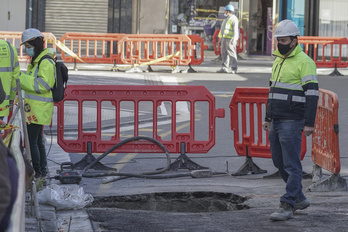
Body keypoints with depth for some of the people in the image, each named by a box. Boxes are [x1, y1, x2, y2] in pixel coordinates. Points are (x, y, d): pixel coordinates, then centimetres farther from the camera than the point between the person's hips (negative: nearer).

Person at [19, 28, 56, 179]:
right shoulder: (37, 61, 17)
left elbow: (42, 85, -24)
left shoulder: (46, 63, -16)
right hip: (35, 108, 10)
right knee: (38, 140, 16)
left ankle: (37, 172, -6)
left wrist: (21, 78, -23)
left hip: (39, 109, -10)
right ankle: (42, 171, 23)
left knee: (31, 140, -9)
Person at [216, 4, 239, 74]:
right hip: (224, 39, 9)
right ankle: (224, 68, 1)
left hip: (230, 39, -9)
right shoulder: (227, 19, 22)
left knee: (232, 53, -8)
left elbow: (235, 30, -16)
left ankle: (234, 69, -7)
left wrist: (234, 40, -25)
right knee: (224, 53, 3)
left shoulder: (233, 19, -8)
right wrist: (221, 40, 20)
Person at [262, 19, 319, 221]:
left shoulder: (304, 62, -11)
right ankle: (300, 199, 25)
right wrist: (268, 118, 21)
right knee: (279, 161, 13)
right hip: (276, 121, 9)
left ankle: (287, 207, -7)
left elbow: (313, 93, -15)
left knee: (291, 165, -7)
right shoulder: (278, 61, 15)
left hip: (292, 122, -9)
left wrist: (309, 123, -19)